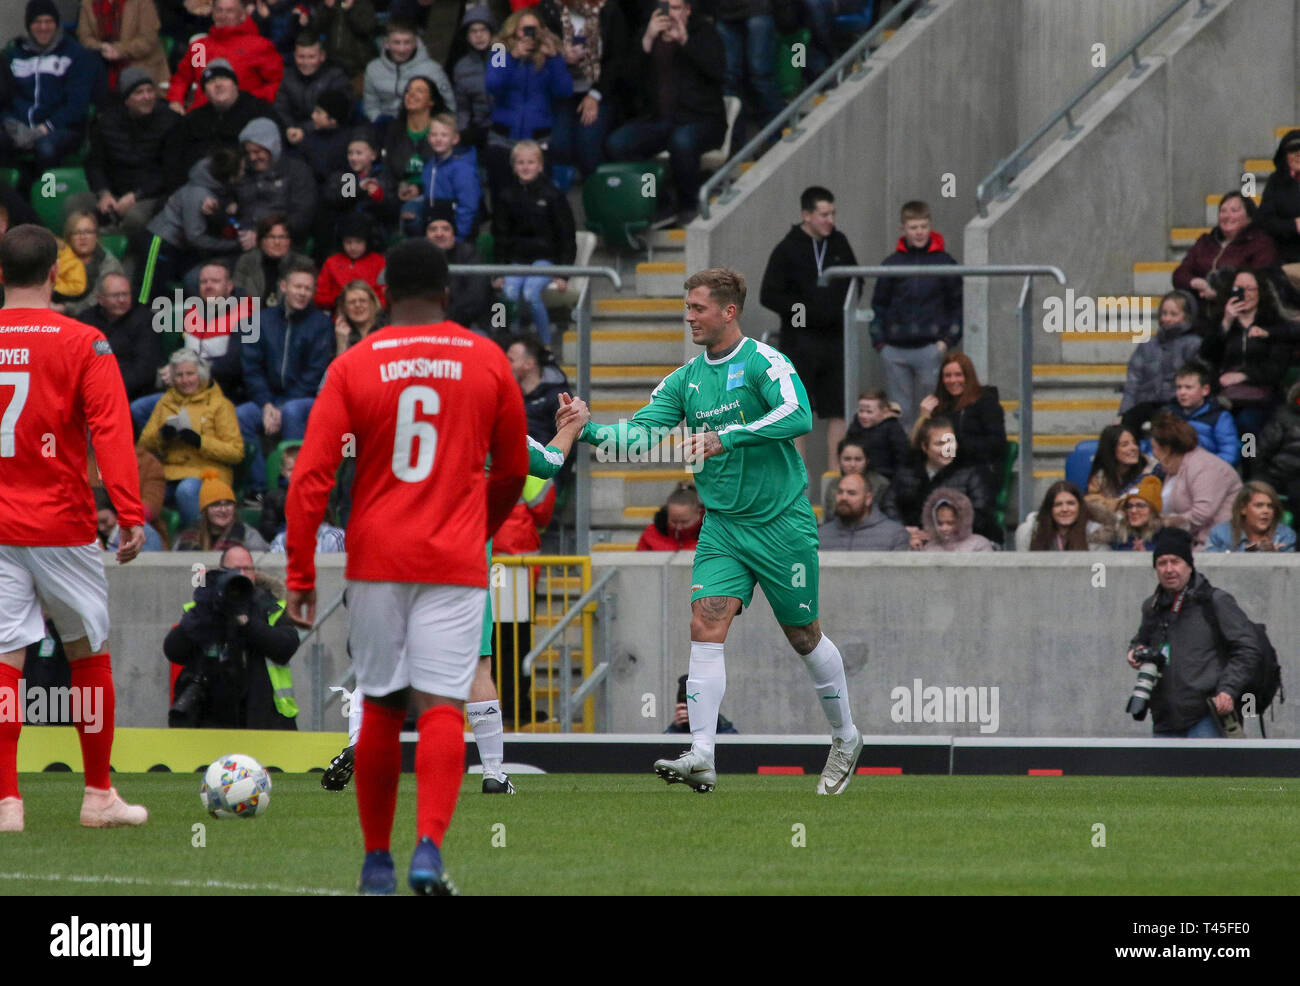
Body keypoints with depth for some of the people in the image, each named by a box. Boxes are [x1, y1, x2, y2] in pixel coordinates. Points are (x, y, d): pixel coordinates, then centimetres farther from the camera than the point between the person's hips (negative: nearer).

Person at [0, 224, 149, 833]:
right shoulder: (82, 344, -5)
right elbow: (111, 431, -13)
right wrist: (131, 515, -16)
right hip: (62, 525, -2)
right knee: (88, 655, 11)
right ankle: (99, 796, 15)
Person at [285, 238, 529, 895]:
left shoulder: (353, 367, 0)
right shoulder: (488, 362, 3)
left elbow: (311, 477, -5)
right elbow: (513, 471, 14)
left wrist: (300, 576, -2)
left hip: (375, 562, 1)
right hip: (455, 563, -1)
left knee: (380, 710, 12)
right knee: (442, 708, -6)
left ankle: (377, 863, 18)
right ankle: (429, 848, -24)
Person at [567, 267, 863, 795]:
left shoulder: (762, 361, -11)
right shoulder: (686, 379, 8)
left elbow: (797, 416, -26)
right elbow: (641, 431, 3)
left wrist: (725, 438, -31)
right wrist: (587, 431, -14)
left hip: (782, 522, -5)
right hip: (722, 527, 5)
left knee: (803, 636, 8)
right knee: (705, 627, -12)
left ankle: (845, 737, 29)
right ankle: (701, 757, -19)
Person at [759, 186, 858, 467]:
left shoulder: (839, 243, 9)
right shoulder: (787, 250, -5)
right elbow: (768, 296, -6)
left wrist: (842, 308, 2)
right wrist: (806, 311, -15)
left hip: (834, 338, 5)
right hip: (800, 341, -5)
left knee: (838, 411, 5)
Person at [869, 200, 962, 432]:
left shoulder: (944, 262, 4)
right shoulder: (891, 264, 8)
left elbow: (957, 304, 8)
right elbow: (879, 306, 14)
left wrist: (948, 339, -2)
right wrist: (879, 341, 4)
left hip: (930, 349, -2)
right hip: (895, 350, 2)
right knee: (901, 412, 5)